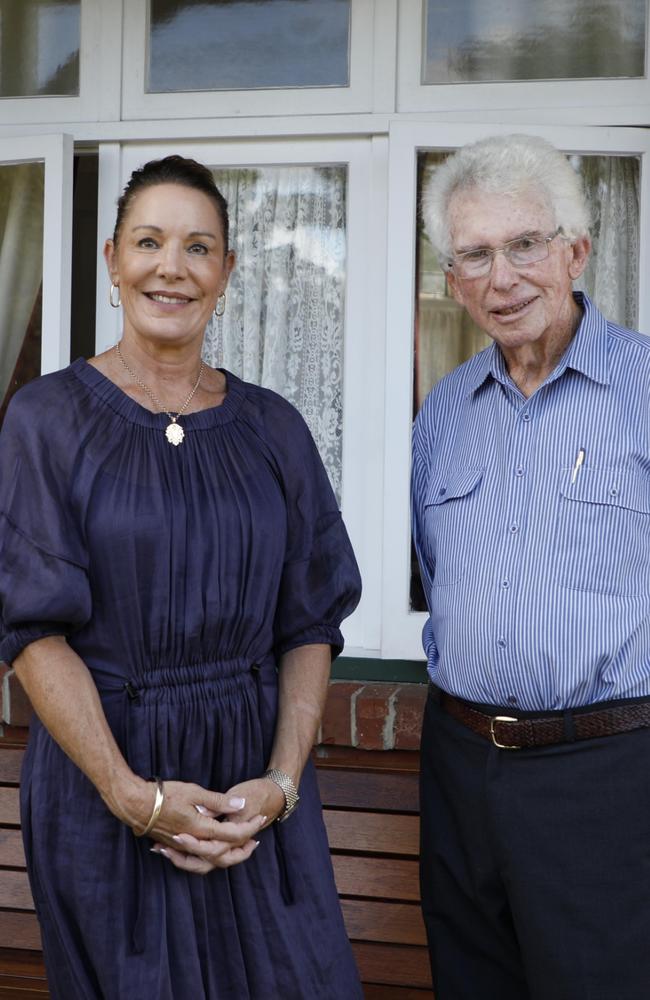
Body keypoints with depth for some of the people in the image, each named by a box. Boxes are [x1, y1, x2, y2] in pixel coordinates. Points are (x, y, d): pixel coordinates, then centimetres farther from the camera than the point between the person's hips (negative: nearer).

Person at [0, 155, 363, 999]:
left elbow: (311, 621, 2)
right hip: (100, 777, -2)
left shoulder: (273, 429, 4)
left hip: (255, 779, 3)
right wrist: (133, 795, -18)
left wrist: (284, 780, -11)